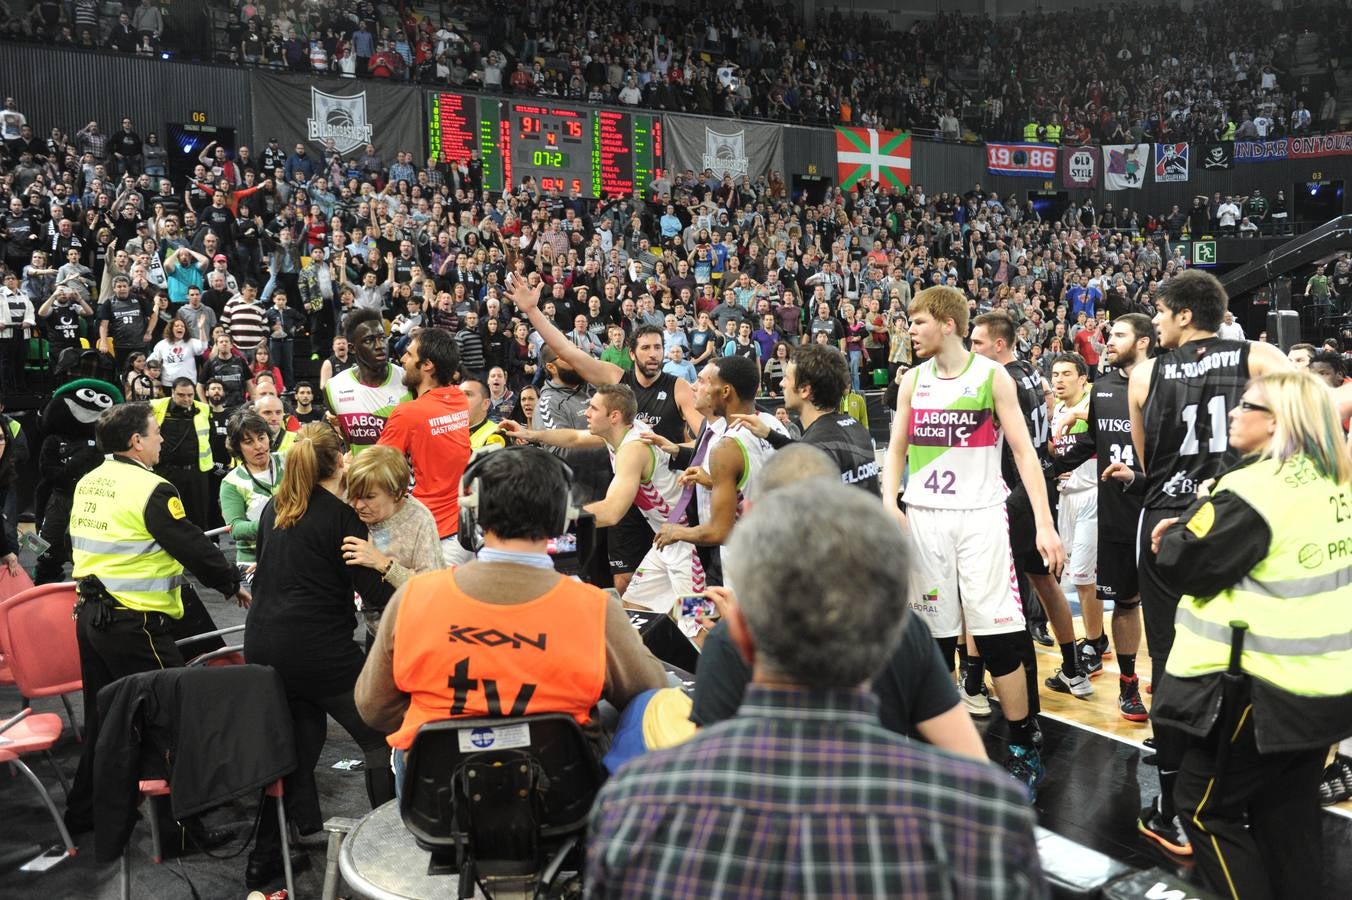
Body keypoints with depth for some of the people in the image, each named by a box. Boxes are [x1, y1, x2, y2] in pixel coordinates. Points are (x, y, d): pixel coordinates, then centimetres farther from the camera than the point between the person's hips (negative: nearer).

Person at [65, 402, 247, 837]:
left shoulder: (87, 484, 9)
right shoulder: (151, 489, -18)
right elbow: (193, 547, -15)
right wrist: (233, 585, -3)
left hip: (89, 614, 9)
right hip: (134, 622, -9)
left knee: (103, 717, 20)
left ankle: (84, 810, 32)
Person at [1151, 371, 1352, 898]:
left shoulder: (1253, 490, -21)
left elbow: (1186, 566, -16)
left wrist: (1196, 516, 1)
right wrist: (1200, 526, 10)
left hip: (1264, 685, -9)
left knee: (1204, 805, 5)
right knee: (1290, 815, 19)